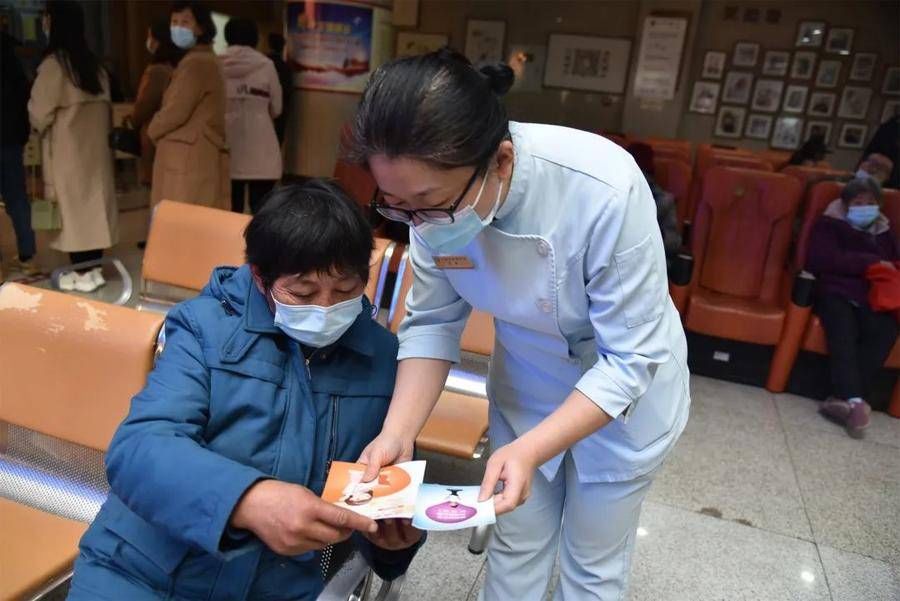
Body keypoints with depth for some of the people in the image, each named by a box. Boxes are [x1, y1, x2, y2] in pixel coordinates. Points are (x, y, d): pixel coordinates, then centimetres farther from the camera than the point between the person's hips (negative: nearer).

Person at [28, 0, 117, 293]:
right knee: (92, 205, 10)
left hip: (67, 150, -6)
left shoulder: (54, 63, -13)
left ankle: (83, 274, 5)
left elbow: (39, 113, -8)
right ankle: (93, 269, 16)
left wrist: (41, 125, 12)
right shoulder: (94, 63, 7)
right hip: (94, 147, 6)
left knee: (73, 208, 0)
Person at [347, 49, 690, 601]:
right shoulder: (434, 196, -22)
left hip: (628, 389, -3)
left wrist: (530, 450, -37)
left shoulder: (606, 192, -37)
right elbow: (432, 323, -12)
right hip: (525, 382, 4)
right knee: (516, 542, 20)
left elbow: (632, 360, -28)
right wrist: (398, 432, -25)